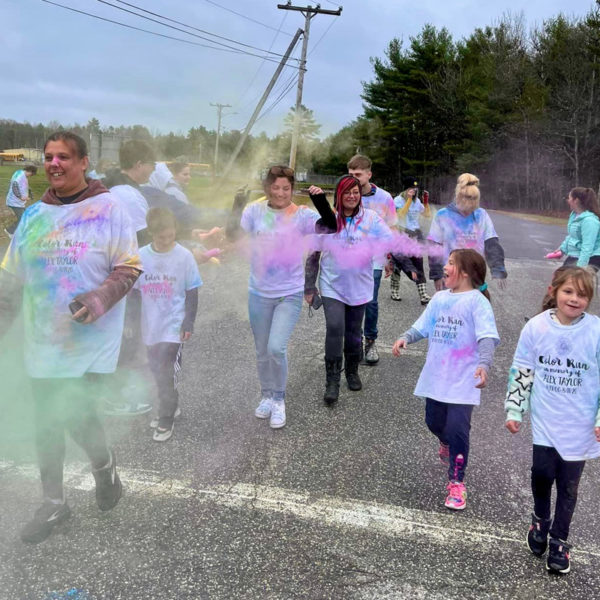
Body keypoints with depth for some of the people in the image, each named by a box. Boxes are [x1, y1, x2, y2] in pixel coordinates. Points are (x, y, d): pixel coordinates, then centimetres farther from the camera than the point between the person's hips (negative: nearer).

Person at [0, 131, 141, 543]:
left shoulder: (108, 208, -6)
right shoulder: (35, 214, 9)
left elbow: (129, 268, -8)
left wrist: (101, 298, -24)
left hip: (90, 339, -5)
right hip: (42, 339, 5)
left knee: (72, 412, -13)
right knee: (47, 423, 11)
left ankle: (104, 465, 21)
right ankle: (54, 503, 30)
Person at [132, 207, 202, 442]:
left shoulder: (184, 256, -10)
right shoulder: (141, 256, -2)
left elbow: (192, 293, -4)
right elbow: (134, 291, 7)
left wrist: (189, 322, -7)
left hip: (174, 327, -4)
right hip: (150, 327, 4)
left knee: (168, 375, -2)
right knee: (158, 371, 16)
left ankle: (166, 421, 13)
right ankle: (171, 407, 37)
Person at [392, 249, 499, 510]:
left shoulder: (476, 301, -12)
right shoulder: (439, 298, 7)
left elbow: (487, 337, -20)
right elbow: (422, 326, 10)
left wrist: (484, 364, -35)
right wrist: (405, 338, -9)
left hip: (463, 380, -6)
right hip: (436, 376, 6)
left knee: (457, 428, -7)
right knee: (434, 421, 19)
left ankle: (457, 483, 9)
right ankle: (447, 444, 54)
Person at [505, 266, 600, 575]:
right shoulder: (536, 327, -8)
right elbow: (521, 372, 0)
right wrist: (514, 411, 1)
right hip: (545, 421, 0)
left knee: (568, 485, 12)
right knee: (542, 475, 5)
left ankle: (559, 539, 33)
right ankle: (541, 520, 37)